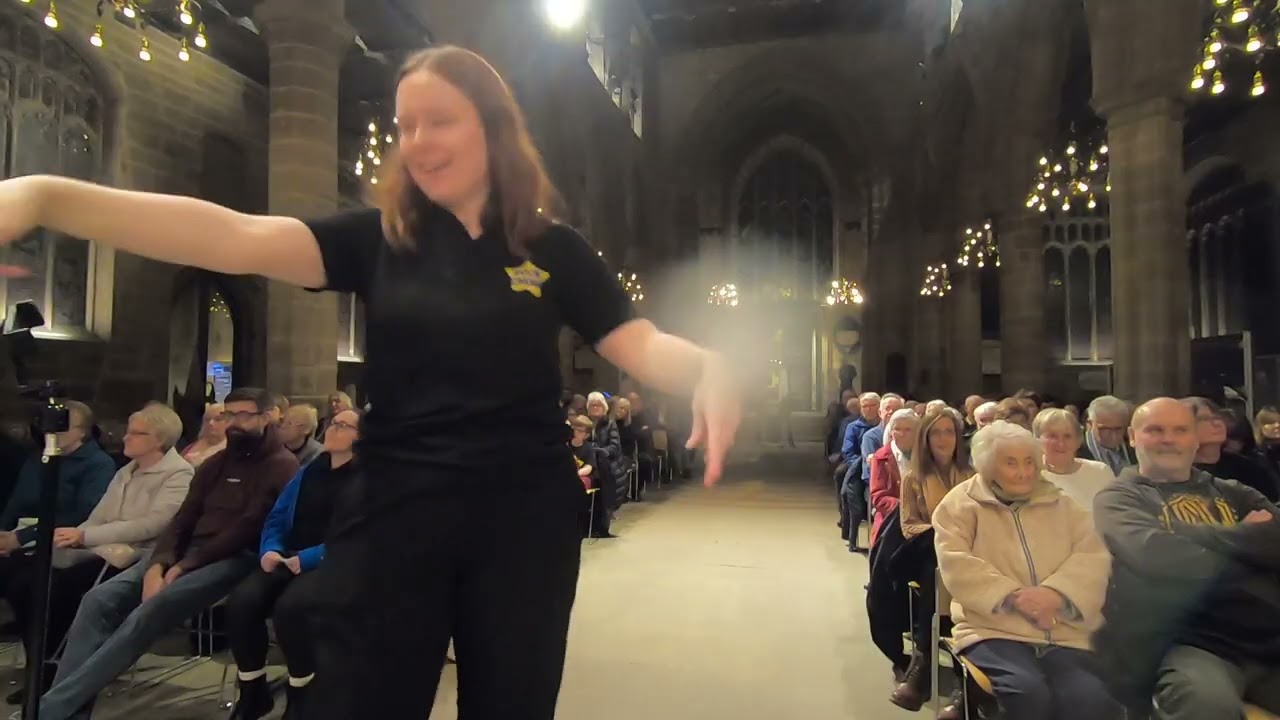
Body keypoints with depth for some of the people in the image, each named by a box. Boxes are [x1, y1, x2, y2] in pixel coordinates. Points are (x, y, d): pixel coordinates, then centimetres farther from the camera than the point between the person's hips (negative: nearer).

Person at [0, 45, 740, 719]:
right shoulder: (380, 239, 2)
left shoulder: (553, 249, 1)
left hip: (523, 517, 0)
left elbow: (641, 344, -5)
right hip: (396, 513, 1)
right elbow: (239, 237, -11)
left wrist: (710, 367, -28)